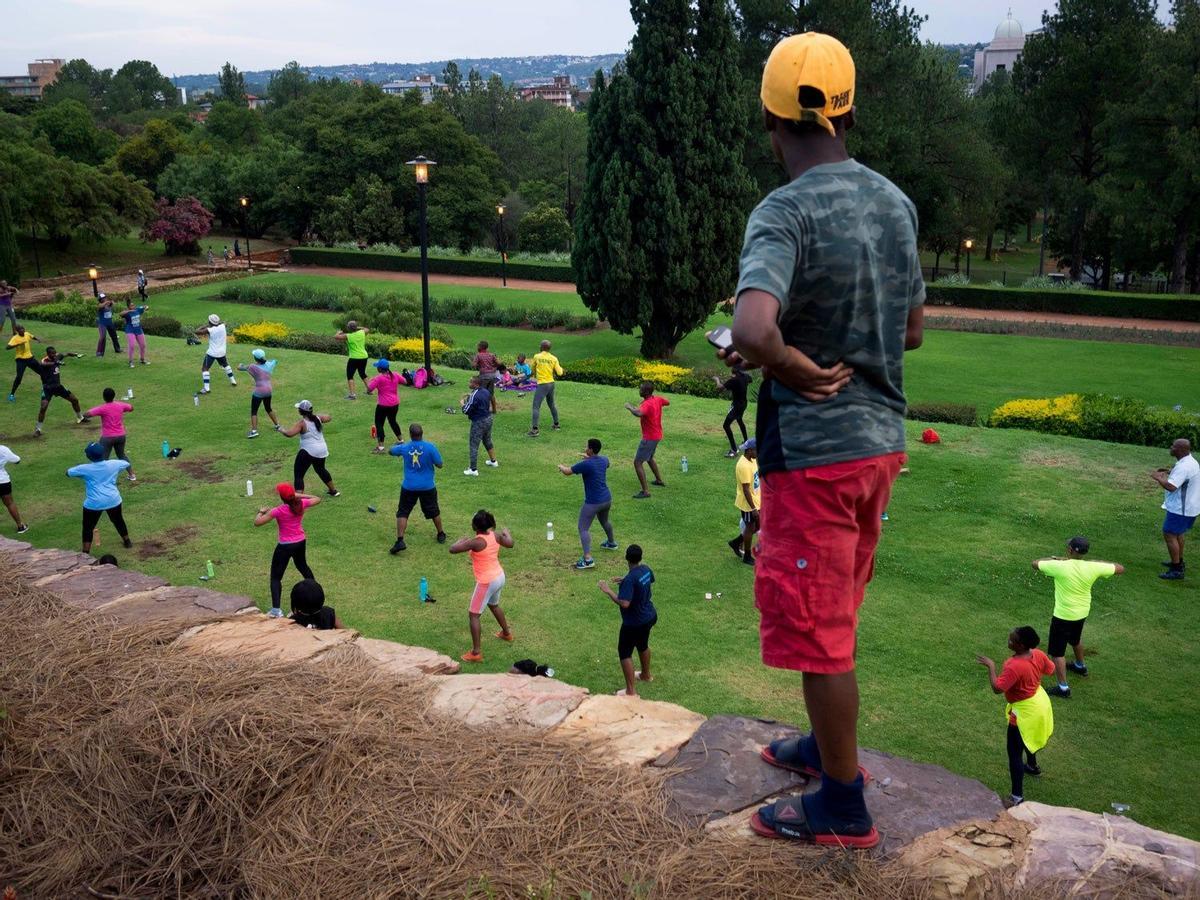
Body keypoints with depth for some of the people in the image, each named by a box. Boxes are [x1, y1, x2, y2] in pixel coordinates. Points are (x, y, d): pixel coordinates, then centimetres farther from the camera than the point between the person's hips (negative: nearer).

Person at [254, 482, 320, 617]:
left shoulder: (278, 511, -22)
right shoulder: (301, 504, -9)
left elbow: (257, 522, -18)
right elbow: (317, 499, 12)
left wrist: (261, 511, 0)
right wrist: (300, 495, 13)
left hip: (285, 546, -6)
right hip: (301, 542, 6)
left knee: (275, 577, 0)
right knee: (303, 566, 33)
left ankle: (276, 610, -12)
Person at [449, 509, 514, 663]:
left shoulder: (476, 542, -26)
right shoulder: (495, 536, -5)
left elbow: (452, 549, -23)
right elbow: (510, 544, 15)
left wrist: (462, 540, -3)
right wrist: (506, 532, 35)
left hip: (486, 582, -8)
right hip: (499, 576, 8)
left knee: (473, 615, 2)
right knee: (494, 605, 34)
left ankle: (476, 652, 1)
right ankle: (507, 633, 53)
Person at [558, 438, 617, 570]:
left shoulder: (586, 464, -20)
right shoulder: (604, 460, 2)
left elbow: (568, 472, -10)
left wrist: (561, 467, 12)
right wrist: (589, 458, 37)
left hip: (593, 502, -8)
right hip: (607, 498, 8)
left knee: (583, 528, -6)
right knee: (604, 520, 34)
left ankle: (588, 559, -18)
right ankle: (611, 543, 57)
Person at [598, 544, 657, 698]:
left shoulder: (630, 579, -31)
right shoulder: (646, 569, -5)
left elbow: (624, 603, -36)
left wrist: (608, 591, -25)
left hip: (634, 622, -8)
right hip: (649, 616, 8)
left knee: (624, 652, 4)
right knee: (643, 645, 29)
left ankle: (631, 691, 6)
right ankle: (646, 675, 51)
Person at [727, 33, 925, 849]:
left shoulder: (786, 212, -18)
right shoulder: (896, 201, 6)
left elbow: (754, 329, -36)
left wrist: (800, 370, -18)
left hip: (814, 452, -8)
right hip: (882, 440, 8)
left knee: (816, 629, 6)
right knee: (837, 616, 24)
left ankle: (844, 809, 21)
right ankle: (830, 745, 42)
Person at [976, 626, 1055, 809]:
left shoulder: (1015, 666, -36)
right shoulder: (1038, 654, -12)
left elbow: (997, 688, -35)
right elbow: (1050, 669, 7)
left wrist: (990, 666, -25)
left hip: (1025, 711, -9)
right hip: (1038, 701, 9)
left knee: (1014, 753, 0)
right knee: (1027, 737, 36)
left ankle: (1017, 797, 2)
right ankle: (1032, 766, 61)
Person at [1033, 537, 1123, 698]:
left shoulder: (1060, 567, -27)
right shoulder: (1093, 568, -15)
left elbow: (1035, 564, -11)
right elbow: (1121, 569, -3)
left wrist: (1053, 559, 3)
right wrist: (1098, 562, 7)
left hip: (1063, 615, -6)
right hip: (1082, 613, 6)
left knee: (1057, 652, 6)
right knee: (1076, 639, 34)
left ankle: (1063, 687, 8)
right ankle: (1080, 666, 56)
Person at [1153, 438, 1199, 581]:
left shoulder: (1183, 467, -27)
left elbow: (1171, 487, -34)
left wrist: (1158, 477, -17)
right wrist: (1168, 474, 11)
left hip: (1180, 509, -11)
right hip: (1188, 506, 11)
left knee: (1169, 535, -5)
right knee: (1178, 533, 25)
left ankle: (1176, 570, -3)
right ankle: (1179, 562, 39)